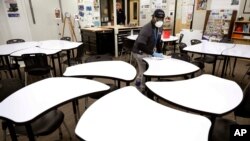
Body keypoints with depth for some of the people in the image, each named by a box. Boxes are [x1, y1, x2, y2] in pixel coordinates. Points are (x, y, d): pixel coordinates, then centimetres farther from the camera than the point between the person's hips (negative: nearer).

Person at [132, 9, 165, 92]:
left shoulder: (160, 27, -2)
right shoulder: (146, 29, -27)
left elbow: (158, 41, 9)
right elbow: (140, 45, -35)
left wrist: (160, 53, -2)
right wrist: (153, 53, -34)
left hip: (147, 52, 8)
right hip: (139, 52, -8)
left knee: (144, 69, 17)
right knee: (145, 71, -5)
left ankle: (138, 80, 38)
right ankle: (143, 89, 12)